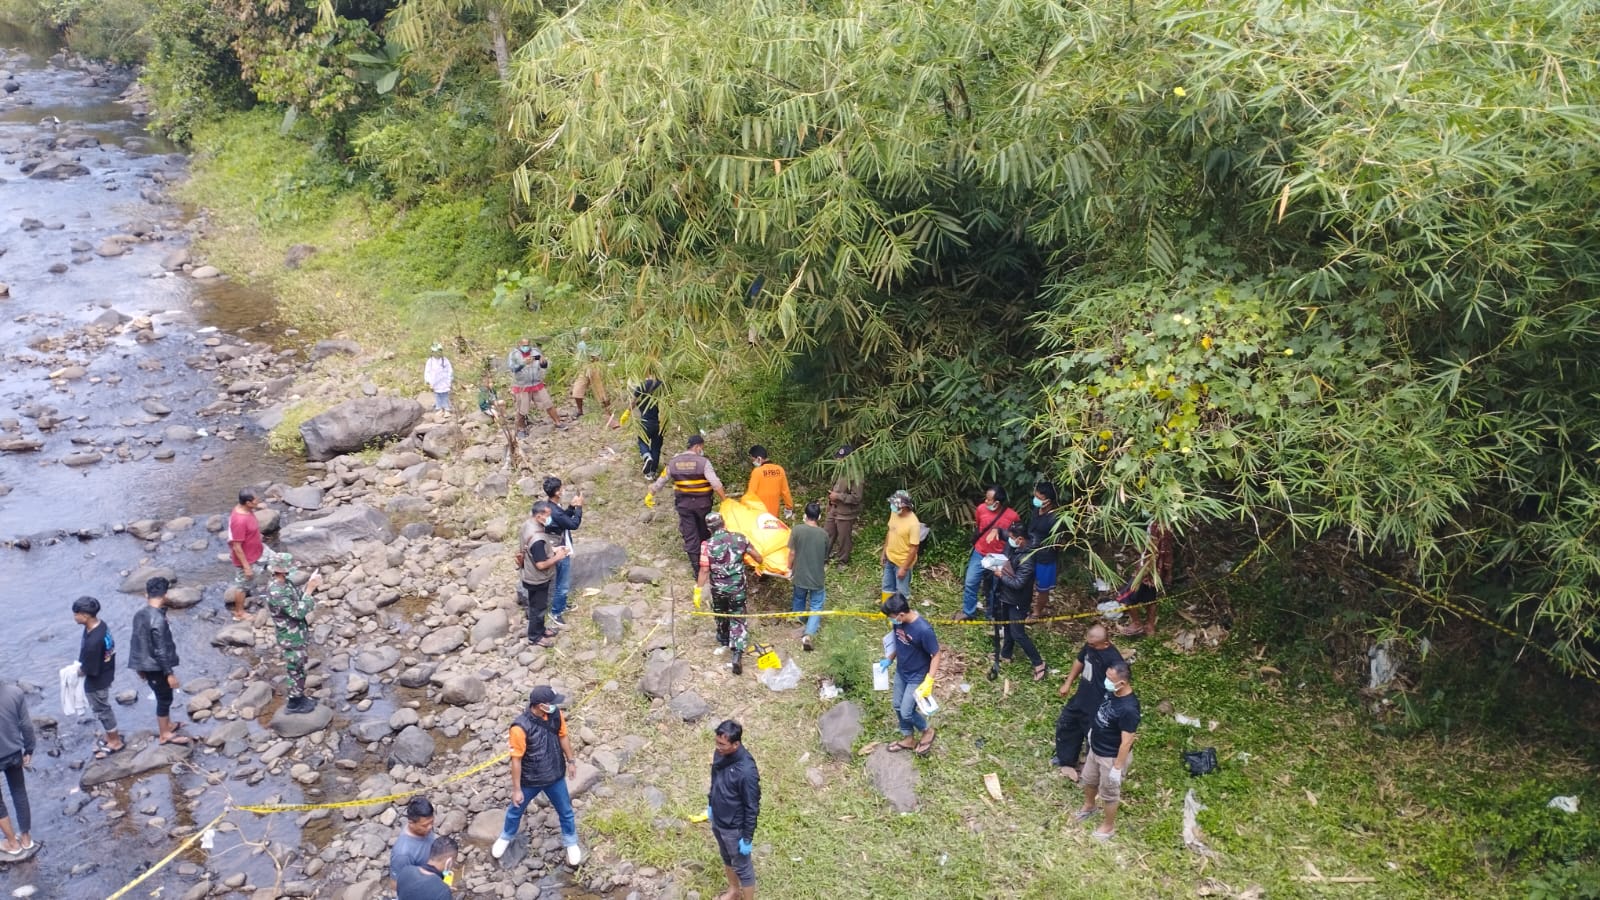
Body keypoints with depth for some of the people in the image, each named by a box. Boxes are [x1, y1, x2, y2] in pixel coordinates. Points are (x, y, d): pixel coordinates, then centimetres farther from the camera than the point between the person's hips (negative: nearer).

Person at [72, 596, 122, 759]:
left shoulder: (93, 641, -37)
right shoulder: (100, 625, -9)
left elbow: (90, 670, -27)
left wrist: (78, 671, -7)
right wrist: (81, 665, 8)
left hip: (96, 681, -9)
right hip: (104, 674, 9)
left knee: (101, 709, 13)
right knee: (102, 708, 25)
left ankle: (115, 742, 31)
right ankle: (111, 736, 43)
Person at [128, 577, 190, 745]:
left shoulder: (139, 615, 0)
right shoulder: (158, 620, -28)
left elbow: (135, 640, 10)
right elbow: (161, 650, -25)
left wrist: (140, 667, 22)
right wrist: (170, 673, -17)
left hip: (146, 665, 8)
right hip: (156, 667, -8)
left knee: (163, 697, 24)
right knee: (165, 699, 8)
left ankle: (168, 725, 40)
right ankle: (165, 735, 21)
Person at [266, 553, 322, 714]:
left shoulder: (284, 582, -4)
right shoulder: (276, 592, -34)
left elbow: (298, 597, 10)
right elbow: (298, 612, -33)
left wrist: (309, 584, -7)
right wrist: (310, 588, -33)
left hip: (297, 634, 9)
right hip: (291, 638, -9)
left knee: (299, 667, 24)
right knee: (296, 671, 8)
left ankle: (300, 697, 40)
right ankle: (294, 704, 25)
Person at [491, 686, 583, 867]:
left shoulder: (556, 714, -19)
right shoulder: (521, 727, -34)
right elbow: (516, 759, -23)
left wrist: (571, 760, 12)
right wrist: (516, 789, -15)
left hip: (555, 776, 3)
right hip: (529, 780, -3)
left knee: (565, 811, 19)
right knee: (516, 810, 24)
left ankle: (571, 843, 45)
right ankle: (506, 837, 54)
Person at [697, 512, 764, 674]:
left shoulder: (708, 545, -15)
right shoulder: (740, 538, -7)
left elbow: (704, 570, -18)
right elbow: (757, 557, 2)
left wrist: (698, 591, -11)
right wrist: (760, 563, 25)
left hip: (718, 589, 0)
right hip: (738, 588, 0)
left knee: (721, 615, 26)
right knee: (738, 620, 8)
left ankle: (723, 638, 52)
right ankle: (738, 654, -6)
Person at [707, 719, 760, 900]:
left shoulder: (746, 771, -35)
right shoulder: (720, 755, -12)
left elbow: (752, 808, -24)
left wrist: (747, 838, -17)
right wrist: (710, 805, 19)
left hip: (734, 827, -8)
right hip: (718, 821, 8)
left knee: (742, 866, 14)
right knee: (727, 858, 29)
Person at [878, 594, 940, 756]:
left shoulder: (923, 630, -34)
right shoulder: (899, 622, -13)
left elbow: (936, 656, -23)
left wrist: (928, 682, -25)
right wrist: (889, 659, 10)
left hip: (917, 677, -7)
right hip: (900, 672, 7)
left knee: (906, 712, 0)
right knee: (898, 706, 18)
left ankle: (927, 731, 29)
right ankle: (908, 739, 39)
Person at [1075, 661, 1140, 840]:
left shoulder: (1128, 709, -37)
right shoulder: (1112, 692, -12)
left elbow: (1126, 742, -28)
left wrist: (1117, 767, -21)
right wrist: (1093, 730, 22)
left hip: (1112, 756, -8)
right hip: (1096, 748, 8)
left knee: (1109, 793, 15)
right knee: (1088, 779, 29)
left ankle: (1109, 826, 39)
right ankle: (1089, 806, 56)